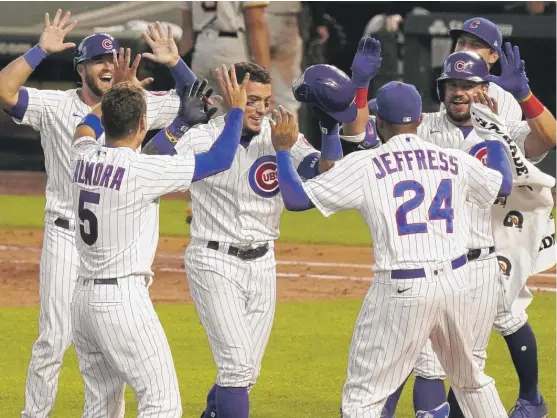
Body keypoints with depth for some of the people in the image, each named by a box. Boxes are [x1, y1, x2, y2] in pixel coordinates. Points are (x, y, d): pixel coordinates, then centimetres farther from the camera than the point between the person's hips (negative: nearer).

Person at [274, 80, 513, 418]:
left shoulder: (364, 165, -5)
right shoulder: (455, 161, 8)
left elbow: (296, 198, -4)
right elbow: (504, 185, 27)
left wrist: (283, 150, 11)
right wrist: (493, 136, 42)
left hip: (402, 289, -5)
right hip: (455, 282, 5)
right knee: (470, 378, 26)